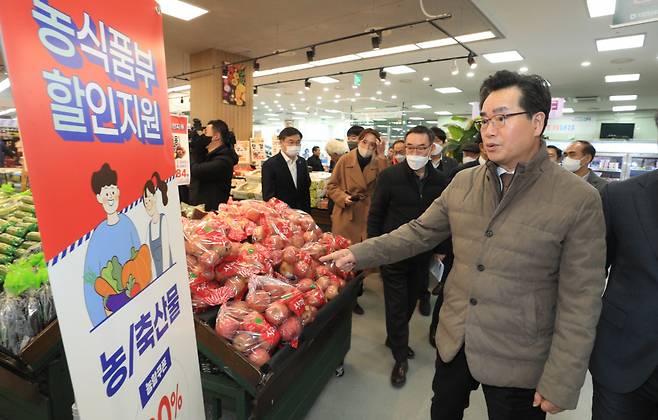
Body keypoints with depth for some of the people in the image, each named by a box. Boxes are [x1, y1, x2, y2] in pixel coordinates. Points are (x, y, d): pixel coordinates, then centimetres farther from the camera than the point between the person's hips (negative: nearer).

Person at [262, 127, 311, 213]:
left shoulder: (302, 162, 5)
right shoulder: (269, 165, -12)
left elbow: (306, 190, 9)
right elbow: (268, 196, -12)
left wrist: (308, 212, 4)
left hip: (301, 213, 5)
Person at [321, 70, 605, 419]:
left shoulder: (579, 201, -15)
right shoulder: (462, 183, -2)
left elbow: (580, 303, -13)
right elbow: (419, 232, 1)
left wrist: (560, 384, -10)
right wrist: (359, 253, -7)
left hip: (517, 363, -3)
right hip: (453, 342, 4)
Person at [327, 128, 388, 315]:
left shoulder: (377, 163, 4)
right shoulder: (345, 160, -1)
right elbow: (331, 186, 3)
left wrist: (381, 156, -15)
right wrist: (343, 197, -15)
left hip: (366, 217, 2)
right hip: (345, 216, -2)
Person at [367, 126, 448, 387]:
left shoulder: (440, 181, -1)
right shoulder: (390, 176, -10)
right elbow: (375, 215, -7)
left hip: (422, 256, 4)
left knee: (410, 302, 19)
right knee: (396, 305, 7)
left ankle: (394, 339, 44)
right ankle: (401, 357, 25)